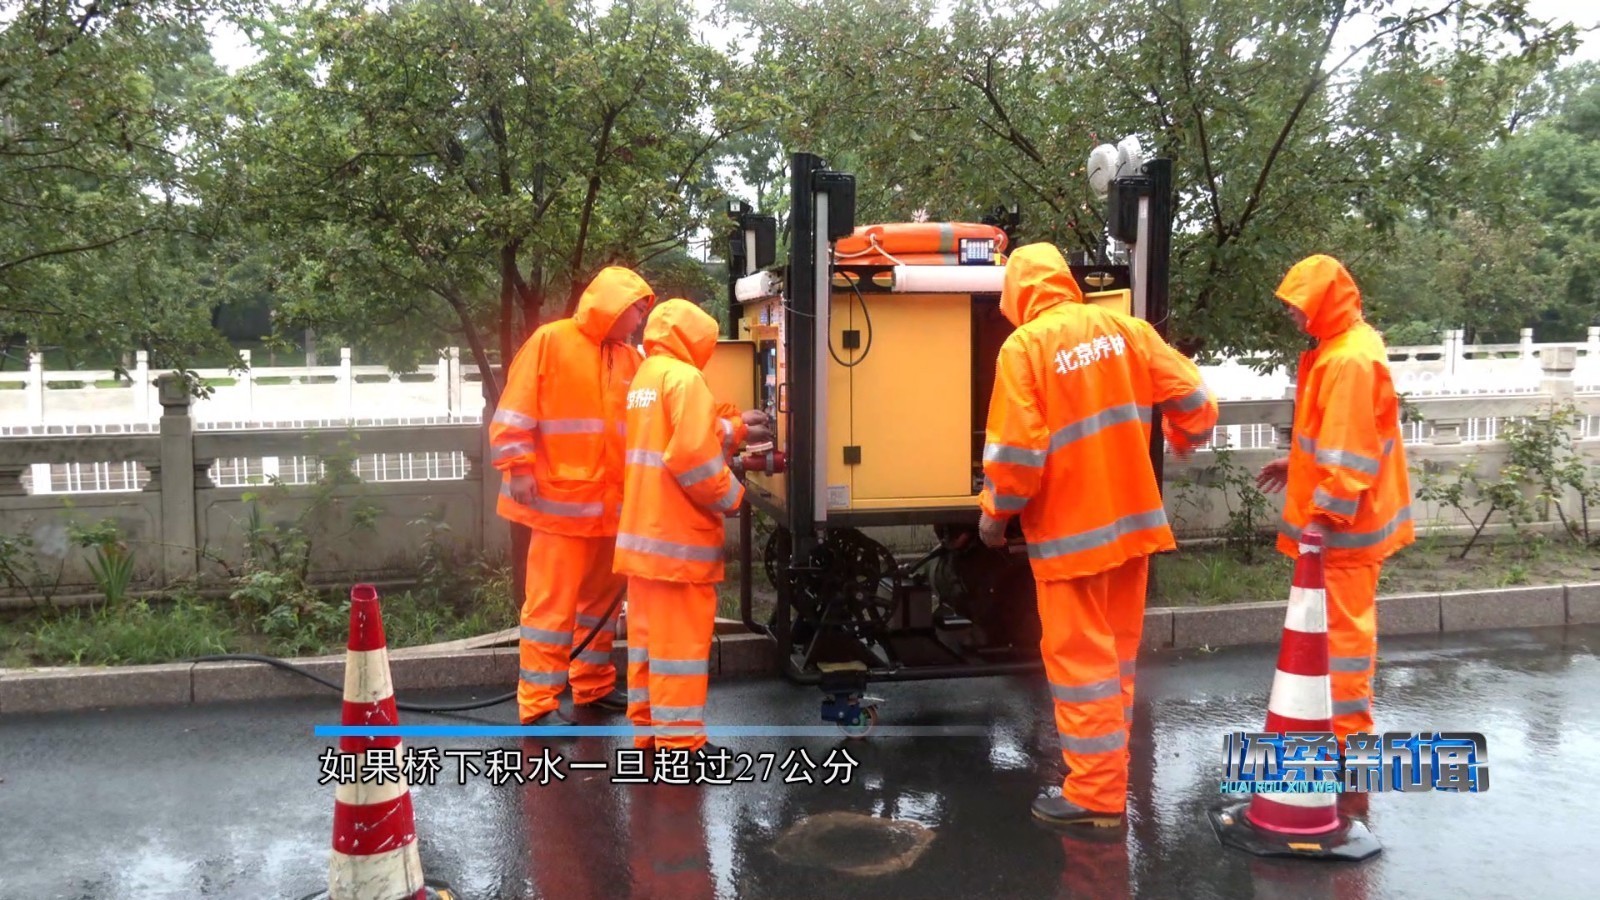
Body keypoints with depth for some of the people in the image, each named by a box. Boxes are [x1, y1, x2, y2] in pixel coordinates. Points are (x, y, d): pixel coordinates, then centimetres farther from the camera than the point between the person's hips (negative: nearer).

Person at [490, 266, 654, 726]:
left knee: (603, 596, 16)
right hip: (562, 497, -7)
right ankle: (538, 704, 2)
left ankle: (594, 684, 30)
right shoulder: (551, 341, -6)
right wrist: (519, 468, -13)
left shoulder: (629, 357, 12)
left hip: (612, 501, 7)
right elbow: (516, 409, -7)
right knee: (552, 601, -5)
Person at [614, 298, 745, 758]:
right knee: (680, 635, -3)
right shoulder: (683, 377, -12)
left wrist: (728, 449, 12)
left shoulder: (643, 378, 17)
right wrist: (730, 495, -7)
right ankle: (678, 738, 1)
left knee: (649, 630, 14)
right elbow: (693, 455, -22)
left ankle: (648, 726, 21)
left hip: (642, 530, 9)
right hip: (679, 536, -9)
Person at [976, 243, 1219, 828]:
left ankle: (1096, 794, 9)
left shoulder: (1024, 346, -15)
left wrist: (995, 514, -4)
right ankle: (1108, 772, 32)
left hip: (1069, 530, -6)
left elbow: (1017, 450, -19)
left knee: (1080, 658, 3)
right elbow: (1193, 397, 3)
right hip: (1131, 518, 6)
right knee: (1116, 653, 19)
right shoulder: (1123, 328, 1)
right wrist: (1184, 440, 24)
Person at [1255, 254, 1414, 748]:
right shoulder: (1345, 345, 10)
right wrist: (1296, 465, 23)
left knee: (1344, 624, -3)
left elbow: (1352, 447, -25)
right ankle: (1346, 721, 30)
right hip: (1341, 515, 10)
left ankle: (1349, 733, 6)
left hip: (1344, 522, -10)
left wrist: (1326, 513, -24)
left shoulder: (1350, 360, -22)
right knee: (1341, 621, 18)